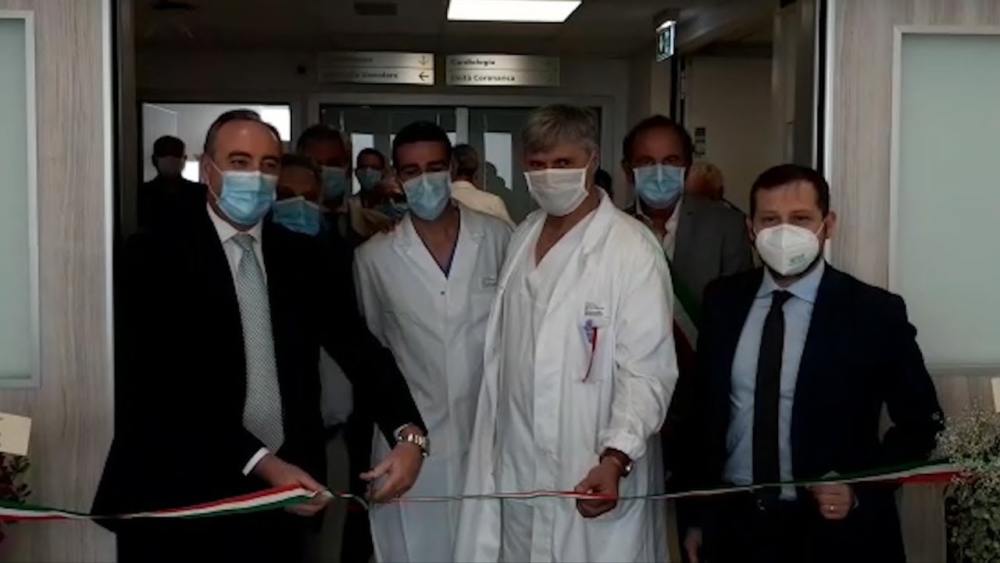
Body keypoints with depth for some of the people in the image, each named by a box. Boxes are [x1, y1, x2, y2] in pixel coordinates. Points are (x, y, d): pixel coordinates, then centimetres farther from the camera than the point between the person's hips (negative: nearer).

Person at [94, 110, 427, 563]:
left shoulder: (299, 255, 6)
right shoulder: (156, 254, -7)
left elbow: (356, 344, -1)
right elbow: (168, 388, -15)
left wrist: (408, 433, -18)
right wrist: (262, 463, -23)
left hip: (280, 499, 4)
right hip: (183, 498, -3)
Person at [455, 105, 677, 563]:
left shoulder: (632, 249, -14)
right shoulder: (522, 237, 9)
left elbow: (646, 371, -16)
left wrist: (615, 458, -26)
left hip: (592, 472, -6)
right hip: (517, 468, 6)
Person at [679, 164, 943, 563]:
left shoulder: (874, 312, -10)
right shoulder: (723, 301, 0)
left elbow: (921, 423, -1)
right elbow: (705, 410, 6)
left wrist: (860, 492, -12)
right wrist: (696, 515, 8)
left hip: (833, 530, -2)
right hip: (732, 523, 3)